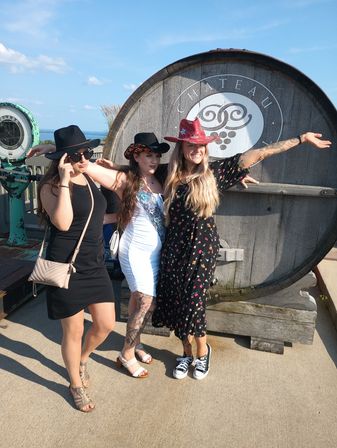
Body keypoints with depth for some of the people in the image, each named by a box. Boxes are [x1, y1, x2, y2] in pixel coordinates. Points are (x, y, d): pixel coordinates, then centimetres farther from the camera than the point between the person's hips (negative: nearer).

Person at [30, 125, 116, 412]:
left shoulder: (89, 178, 9)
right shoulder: (51, 186, -10)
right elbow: (63, 223, -26)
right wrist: (64, 180, -24)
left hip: (95, 265, 7)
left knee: (106, 324, 10)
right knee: (74, 331, 8)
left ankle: (82, 360, 42)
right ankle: (76, 384, 33)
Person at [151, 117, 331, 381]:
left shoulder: (213, 172, -4)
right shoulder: (171, 175, 1)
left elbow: (259, 154, -4)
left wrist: (301, 139, -1)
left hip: (202, 247, -2)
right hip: (175, 248, 3)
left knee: (193, 302, 0)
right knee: (175, 301, 7)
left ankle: (203, 351, 29)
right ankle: (187, 352, 31)